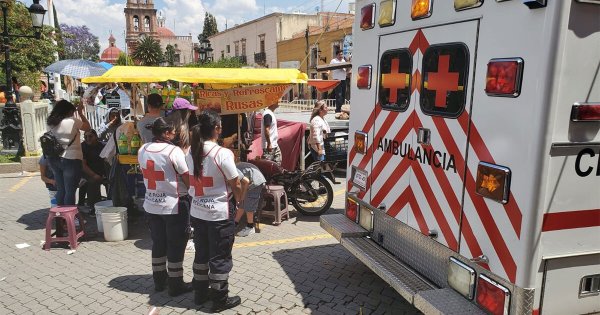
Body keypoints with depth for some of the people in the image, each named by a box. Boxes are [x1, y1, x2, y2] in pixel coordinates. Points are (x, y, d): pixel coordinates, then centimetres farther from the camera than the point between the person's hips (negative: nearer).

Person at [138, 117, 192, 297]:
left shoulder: (143, 150, 3)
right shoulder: (173, 151, -17)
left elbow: (145, 174, 11)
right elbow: (188, 179, -15)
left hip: (151, 205, 7)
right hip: (173, 205, -6)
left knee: (158, 243, 18)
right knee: (176, 245, 5)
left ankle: (159, 280, 29)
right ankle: (175, 285, 14)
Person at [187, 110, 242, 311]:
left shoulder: (191, 153, 1)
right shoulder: (222, 153, -18)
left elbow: (192, 181, 6)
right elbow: (236, 185, -12)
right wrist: (240, 200, 6)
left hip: (197, 212, 6)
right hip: (219, 213, -6)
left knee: (201, 254, 19)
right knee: (220, 256, 6)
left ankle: (200, 293, 32)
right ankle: (220, 299, 18)